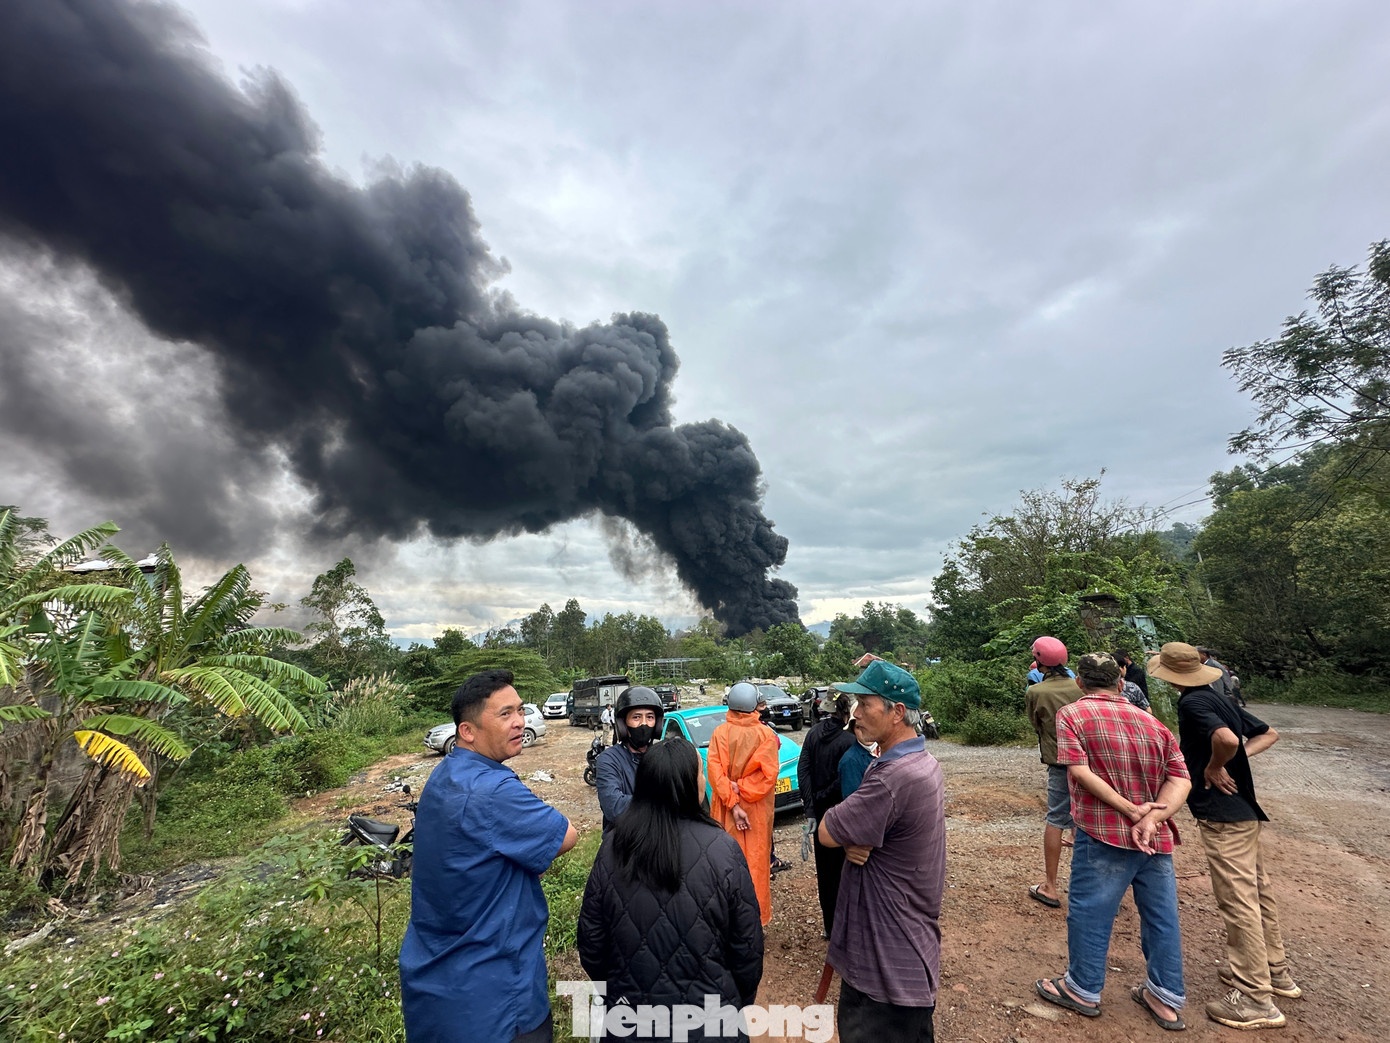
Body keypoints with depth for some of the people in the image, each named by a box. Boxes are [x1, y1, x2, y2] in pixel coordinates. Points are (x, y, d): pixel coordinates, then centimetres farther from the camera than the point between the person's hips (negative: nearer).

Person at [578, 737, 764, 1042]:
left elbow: (591, 940, -2)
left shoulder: (612, 846, -13)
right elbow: (747, 943, -12)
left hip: (630, 1010, 2)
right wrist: (742, 1002, 7)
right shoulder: (720, 849, -21)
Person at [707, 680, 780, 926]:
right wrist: (741, 789, -13)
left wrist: (732, 804, -15)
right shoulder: (766, 735, -11)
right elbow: (768, 773, -17)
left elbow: (715, 772, -14)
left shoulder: (719, 733, -9)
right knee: (755, 860, 13)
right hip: (757, 811, -1)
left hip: (725, 811, 1)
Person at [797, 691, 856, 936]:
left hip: (819, 812, 5)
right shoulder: (849, 741, -17)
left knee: (824, 867, 18)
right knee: (839, 868, 12)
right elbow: (845, 781, -21)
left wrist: (810, 808, -8)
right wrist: (821, 797, -6)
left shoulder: (814, 732, -3)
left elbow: (802, 769, -7)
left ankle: (828, 923, 31)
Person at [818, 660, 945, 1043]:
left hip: (891, 960, -9)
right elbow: (873, 822, 9)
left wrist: (849, 837, -3)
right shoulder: (923, 763, 3)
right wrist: (855, 841, -12)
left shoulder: (895, 777, -31)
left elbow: (827, 833, -23)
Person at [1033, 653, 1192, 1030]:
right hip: (1156, 836, 6)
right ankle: (1167, 998, 32)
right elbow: (1180, 777, -2)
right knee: (1161, 916, 18)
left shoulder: (1072, 714, -8)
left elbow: (1080, 771, -18)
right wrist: (1151, 818, -12)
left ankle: (1083, 990, 24)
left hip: (1104, 833, -5)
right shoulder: (1150, 720, 6)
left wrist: (1131, 811, -13)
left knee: (1089, 913, 10)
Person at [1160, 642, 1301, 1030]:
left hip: (1223, 815, -10)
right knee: (1257, 893, 21)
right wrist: (1237, 760, 7)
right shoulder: (1219, 698, 10)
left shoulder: (1192, 703, -17)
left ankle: (1256, 999, 7)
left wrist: (1215, 767, -15)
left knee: (1238, 902, -2)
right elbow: (1268, 734, 19)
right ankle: (1276, 970, 36)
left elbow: (1227, 738, -33)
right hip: (1244, 809, 10)